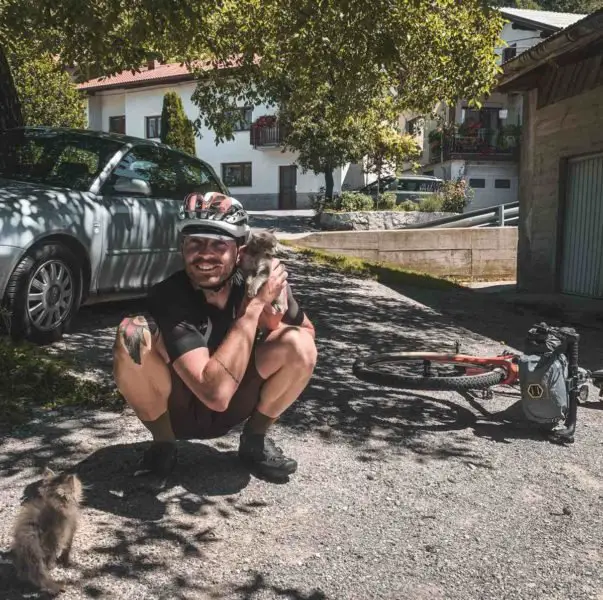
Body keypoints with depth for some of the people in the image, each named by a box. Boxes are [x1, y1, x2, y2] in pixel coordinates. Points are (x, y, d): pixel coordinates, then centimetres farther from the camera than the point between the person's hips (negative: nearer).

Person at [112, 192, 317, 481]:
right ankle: (163, 445, -6)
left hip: (232, 410, 3)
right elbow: (216, 392, -38)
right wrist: (255, 305, -38)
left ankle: (255, 440, 2)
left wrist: (270, 317, -25)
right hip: (177, 411, -2)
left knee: (299, 345, -22)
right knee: (132, 334, -31)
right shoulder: (167, 296, -29)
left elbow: (308, 332, -1)